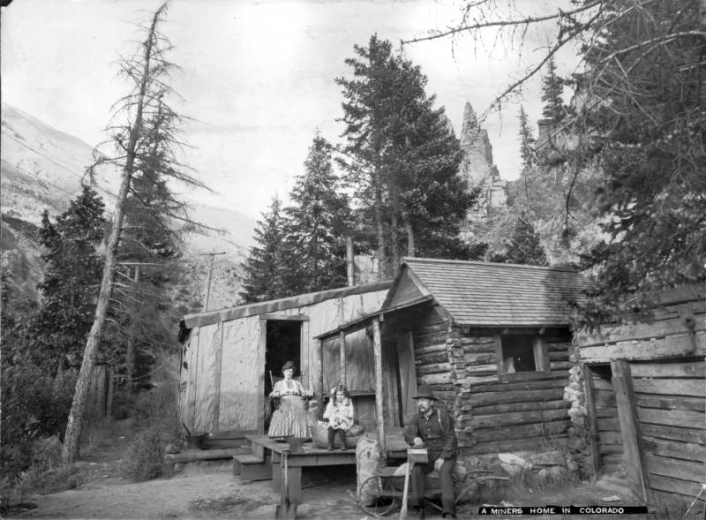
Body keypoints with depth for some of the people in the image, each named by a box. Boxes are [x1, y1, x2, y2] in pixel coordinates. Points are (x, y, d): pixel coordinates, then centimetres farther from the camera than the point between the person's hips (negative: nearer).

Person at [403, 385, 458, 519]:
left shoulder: (443, 415, -10)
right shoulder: (416, 418, 2)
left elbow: (451, 438, -12)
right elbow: (408, 434, -10)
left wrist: (443, 457, -22)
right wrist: (415, 439, -35)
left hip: (446, 454, -3)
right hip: (428, 454, 3)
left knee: (444, 472, -33)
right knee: (416, 471, -25)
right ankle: (418, 507, -19)